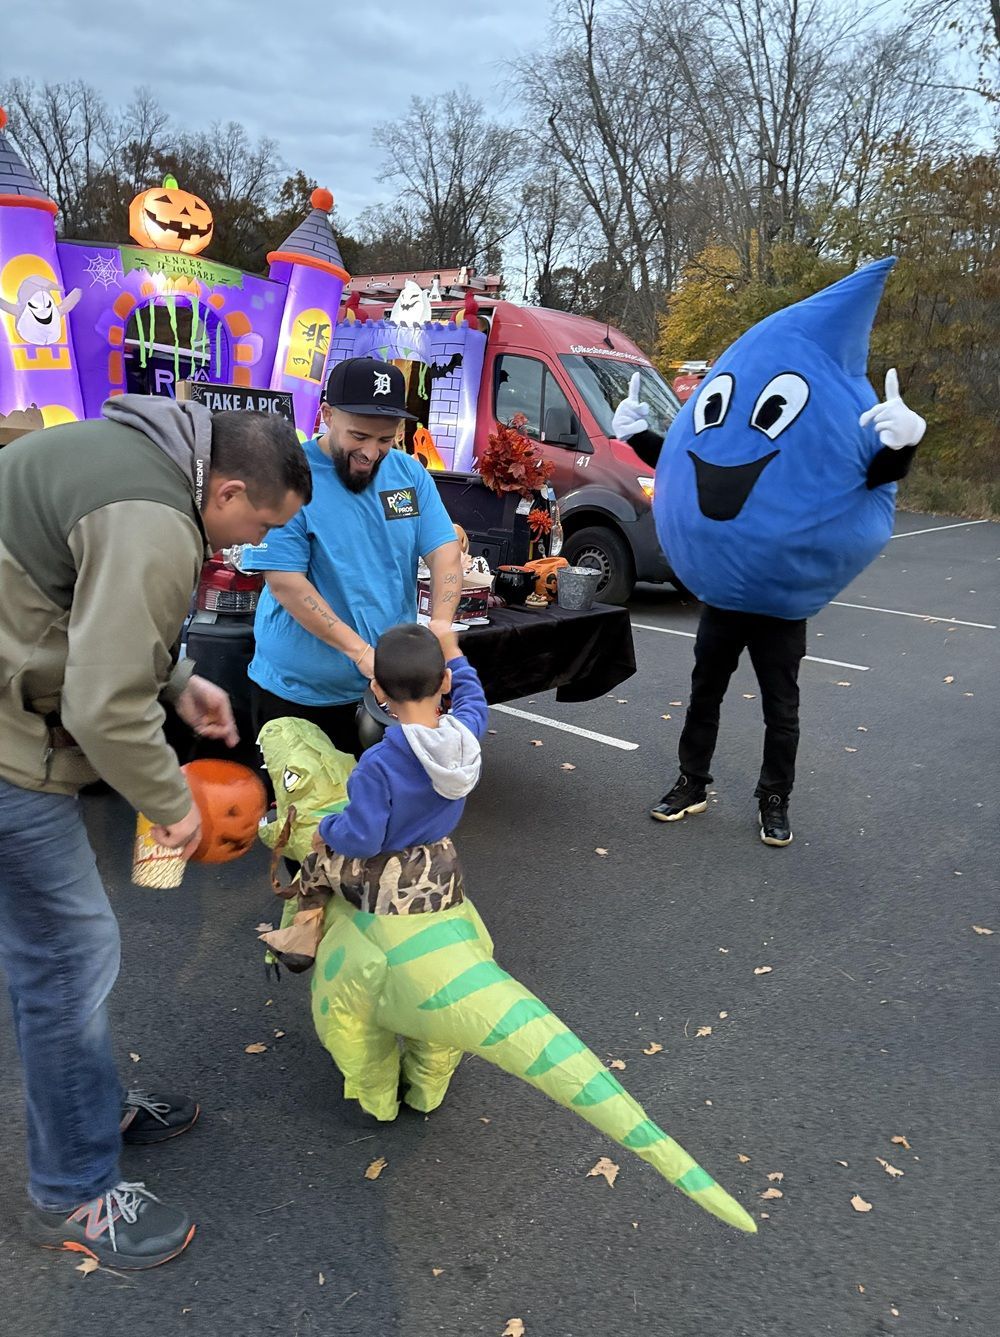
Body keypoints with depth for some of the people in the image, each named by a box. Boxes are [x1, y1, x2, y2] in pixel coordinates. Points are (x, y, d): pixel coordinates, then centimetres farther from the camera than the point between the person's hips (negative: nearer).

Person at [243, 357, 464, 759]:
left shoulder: (410, 473, 2)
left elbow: (444, 552, -3)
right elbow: (285, 583, -19)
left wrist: (440, 625, -21)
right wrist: (360, 652, -24)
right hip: (296, 692, -4)